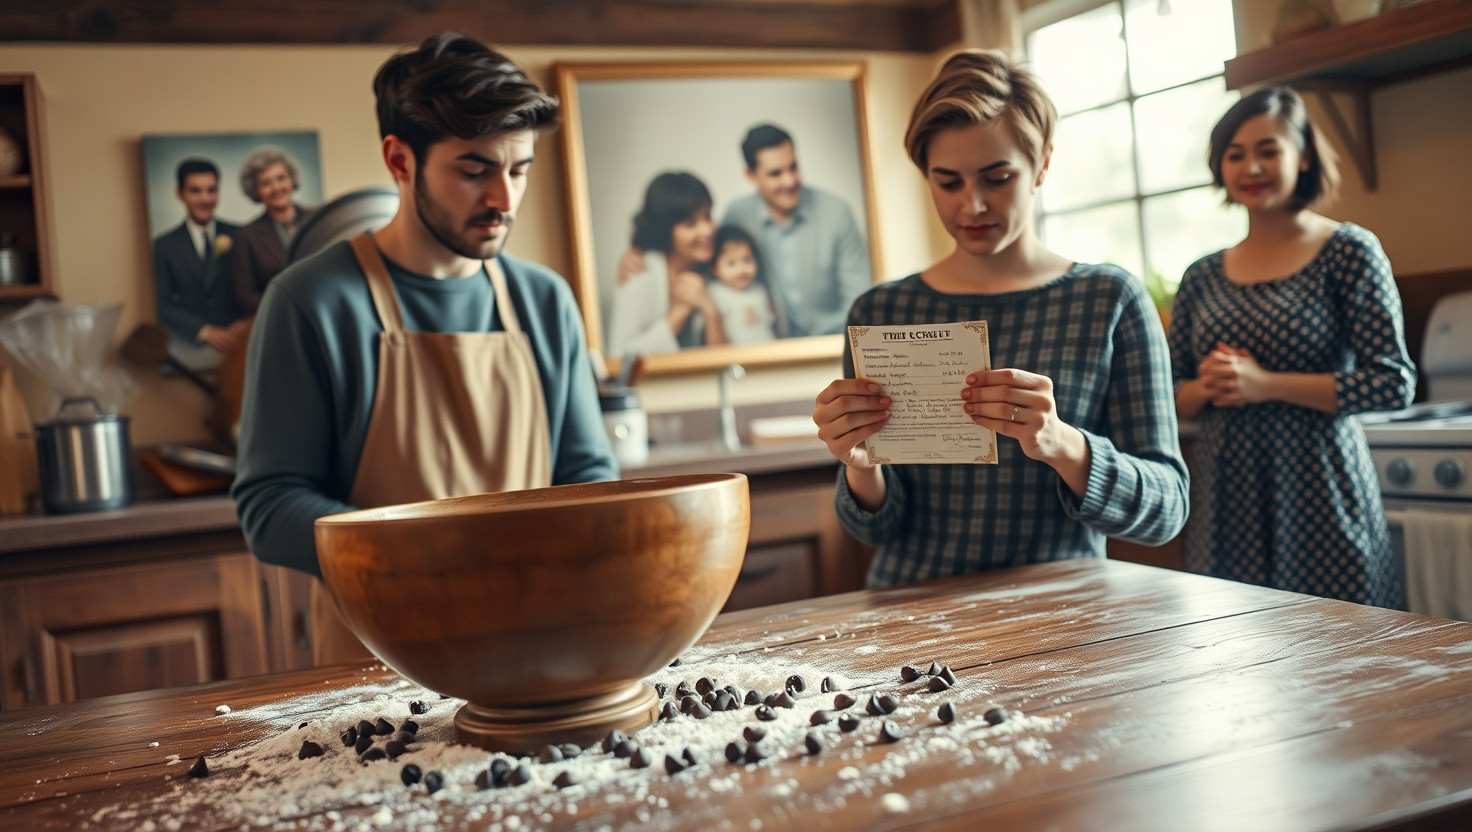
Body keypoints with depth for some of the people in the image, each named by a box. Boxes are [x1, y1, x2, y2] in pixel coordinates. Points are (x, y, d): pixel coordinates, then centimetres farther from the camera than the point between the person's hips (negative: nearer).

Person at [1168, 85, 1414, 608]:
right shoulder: (1202, 277, 10)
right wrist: (1207, 388, -9)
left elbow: (1394, 384, -8)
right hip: (1226, 502, 4)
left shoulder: (1349, 252, -2)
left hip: (1318, 491, -3)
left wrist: (1267, 384, -15)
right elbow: (1171, 398, 13)